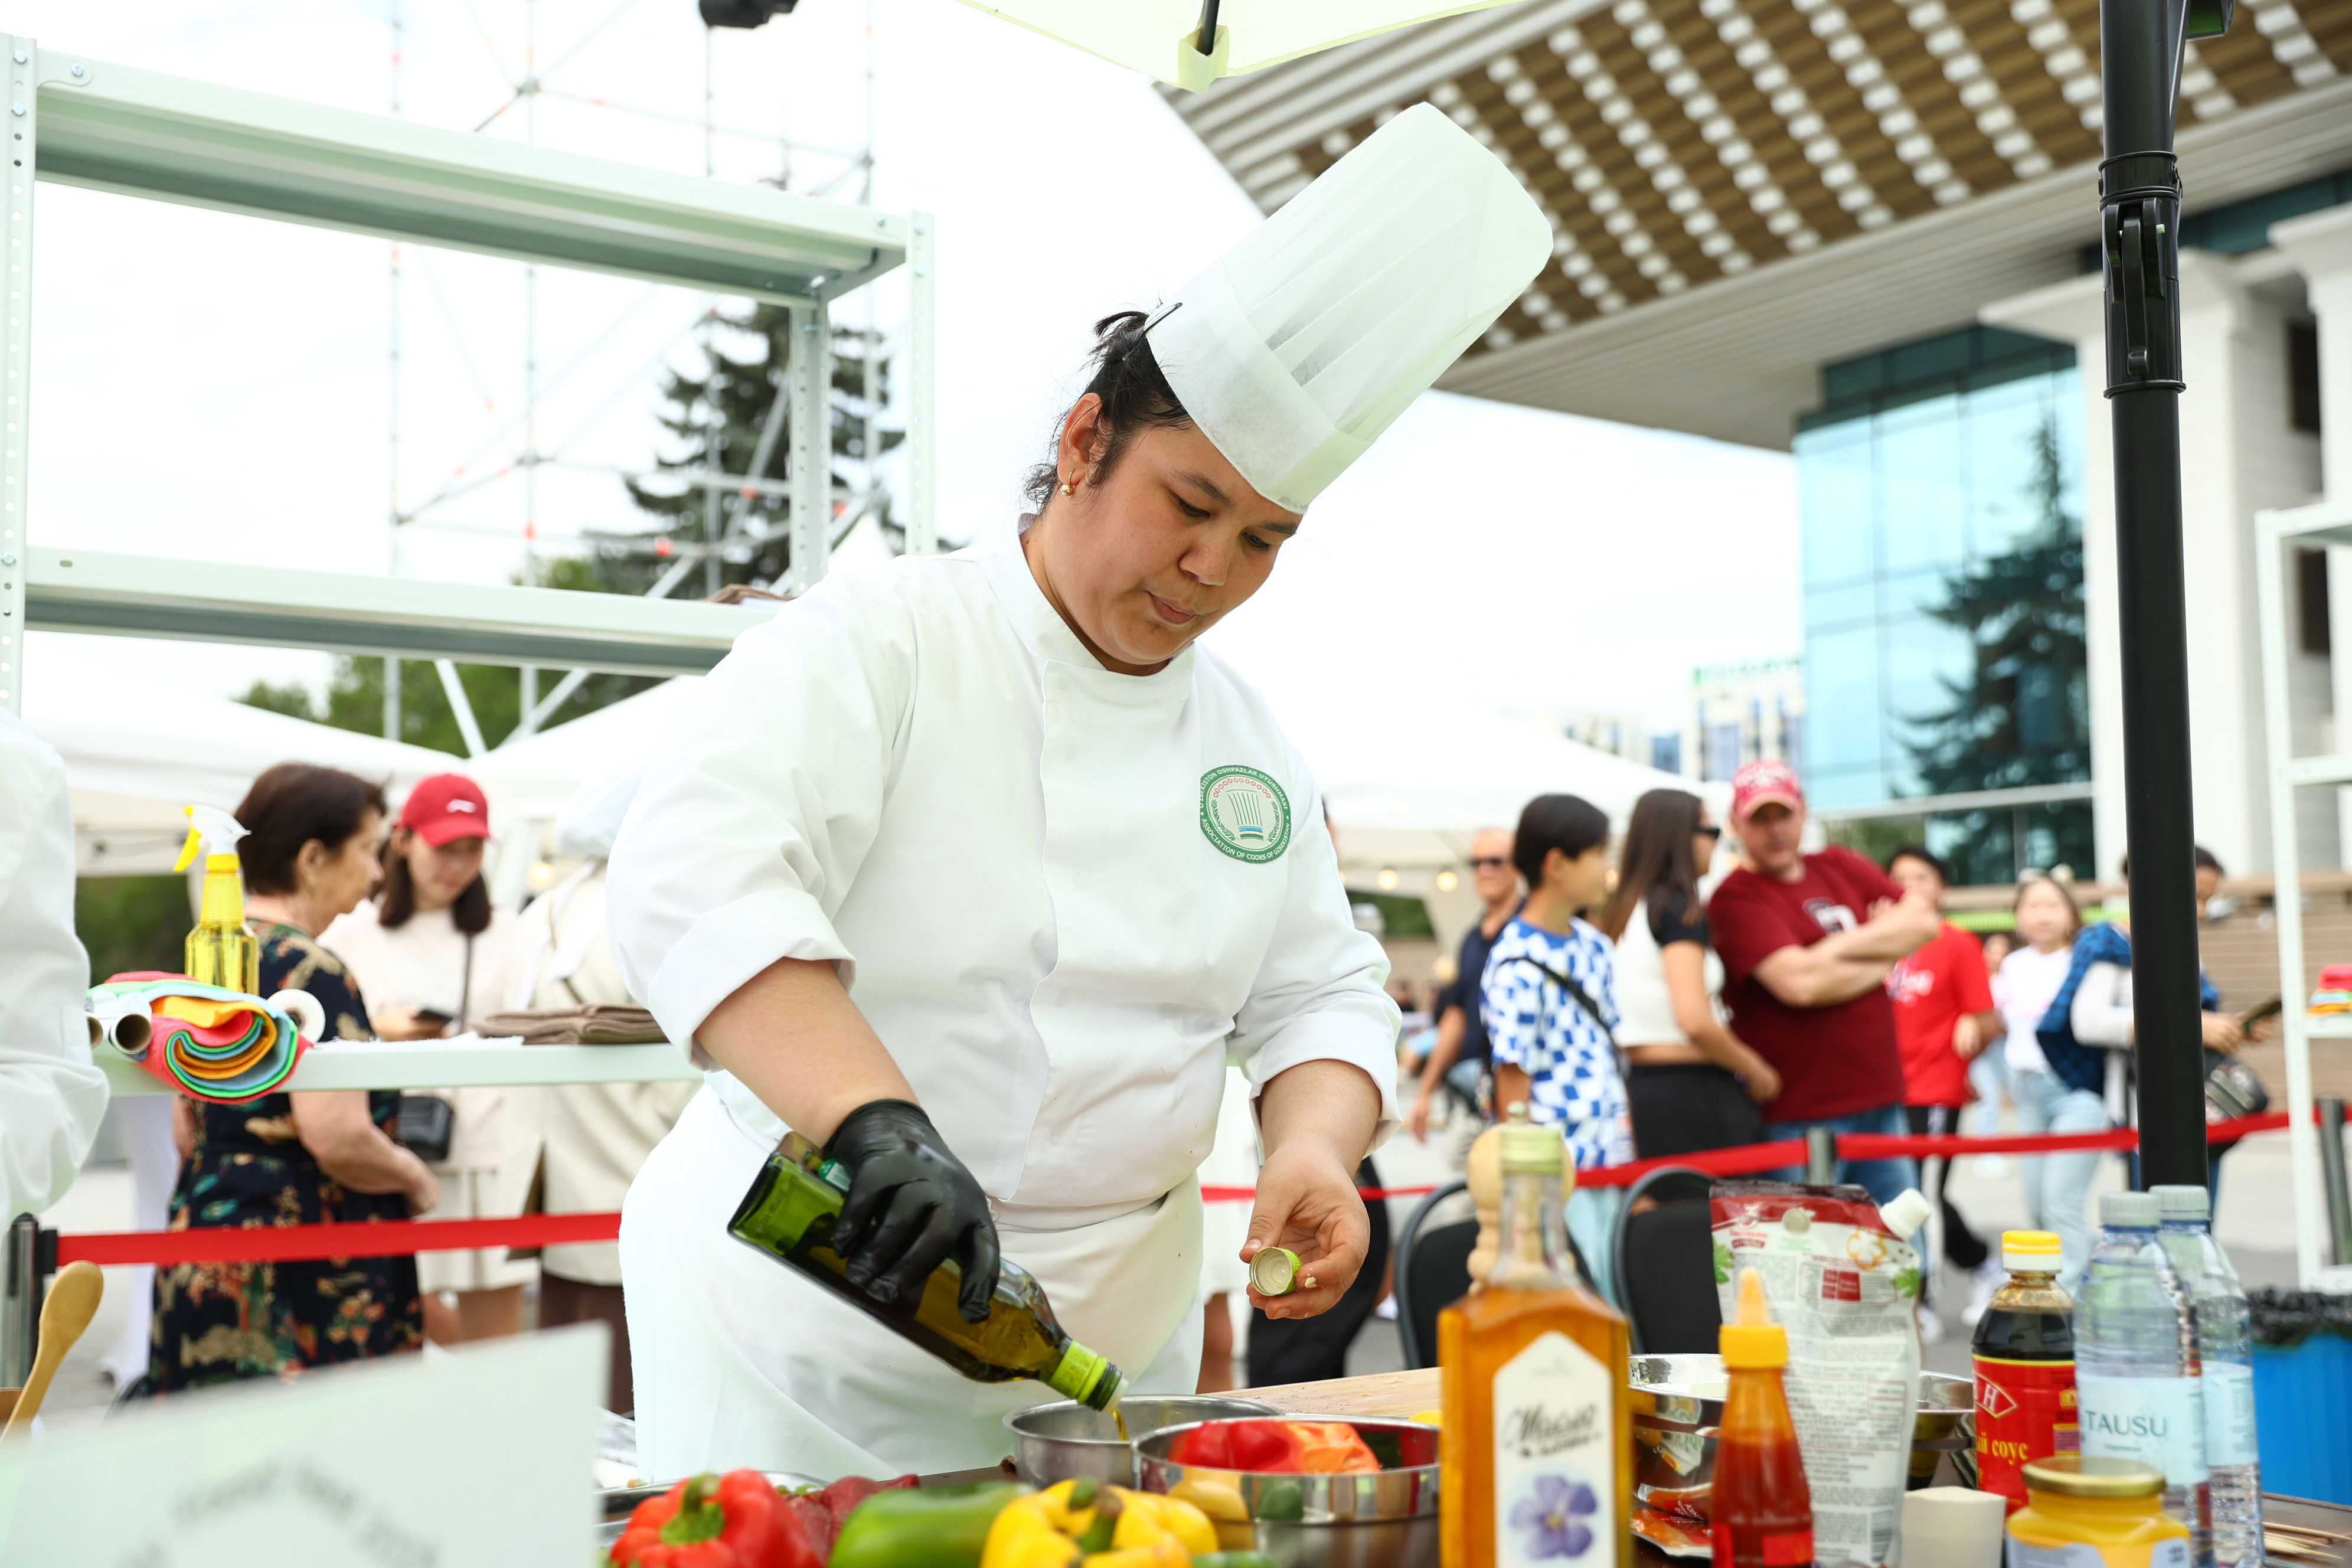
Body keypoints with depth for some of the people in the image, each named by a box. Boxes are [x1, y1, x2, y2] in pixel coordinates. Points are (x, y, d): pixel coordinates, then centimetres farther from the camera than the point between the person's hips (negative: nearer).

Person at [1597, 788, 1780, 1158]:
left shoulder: (1621, 911, 14)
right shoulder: (1680, 910, -11)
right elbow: (1695, 1020, -21)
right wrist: (1755, 1071, -6)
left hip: (1635, 1086, 8)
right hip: (1690, 1093, -8)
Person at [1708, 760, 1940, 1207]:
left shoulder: (1842, 867, 12)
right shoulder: (1735, 898, -10)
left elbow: (1924, 920, 4)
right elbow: (1799, 983, -22)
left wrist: (1843, 946, -9)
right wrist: (1882, 958, -8)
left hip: (1880, 1101, 7)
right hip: (1798, 1119, -7)